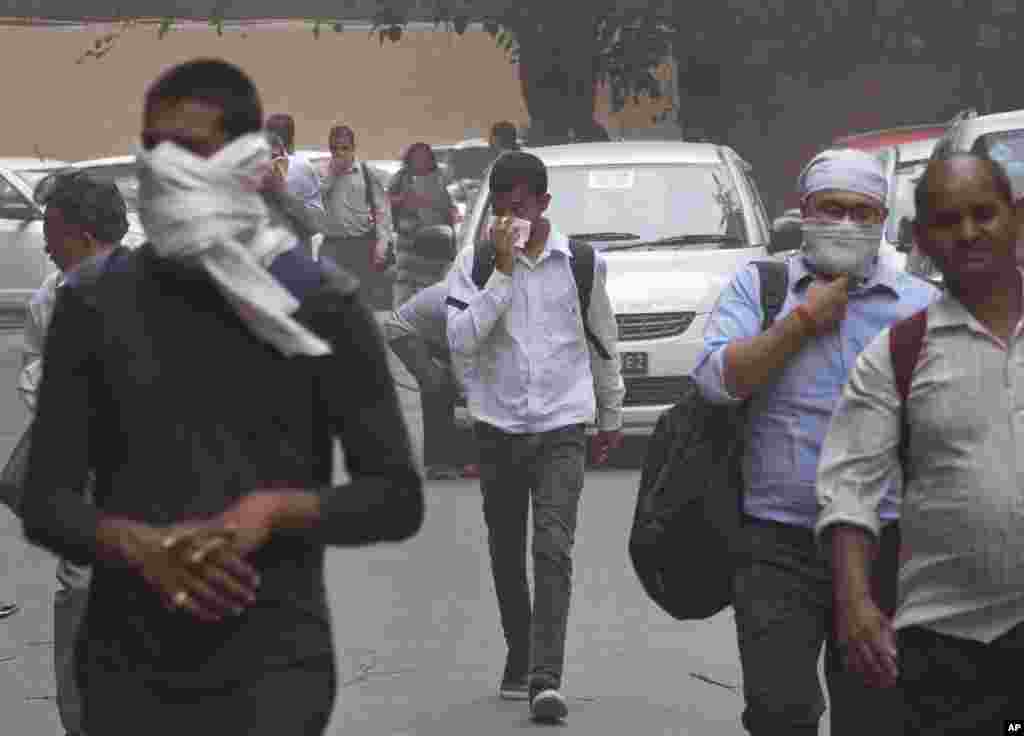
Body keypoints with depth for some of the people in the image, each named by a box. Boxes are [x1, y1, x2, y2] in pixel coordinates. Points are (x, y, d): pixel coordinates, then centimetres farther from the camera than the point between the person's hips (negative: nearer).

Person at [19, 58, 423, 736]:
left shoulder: (322, 306, 1)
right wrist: (141, 547, -15)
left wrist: (276, 511, -16)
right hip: (127, 664, 3)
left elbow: (398, 498, 2)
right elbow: (45, 502, 5)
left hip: (273, 662, -2)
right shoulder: (94, 307, 6)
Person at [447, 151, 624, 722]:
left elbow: (603, 341, 11)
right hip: (498, 428, 2)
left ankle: (546, 678, -21)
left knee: (553, 551, -15)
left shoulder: (582, 261, -1)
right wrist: (503, 272, -19)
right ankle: (520, 658, 29)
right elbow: (461, 339, -16)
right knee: (507, 554, 11)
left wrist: (612, 415, 18)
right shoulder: (474, 262, -3)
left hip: (562, 428, -2)